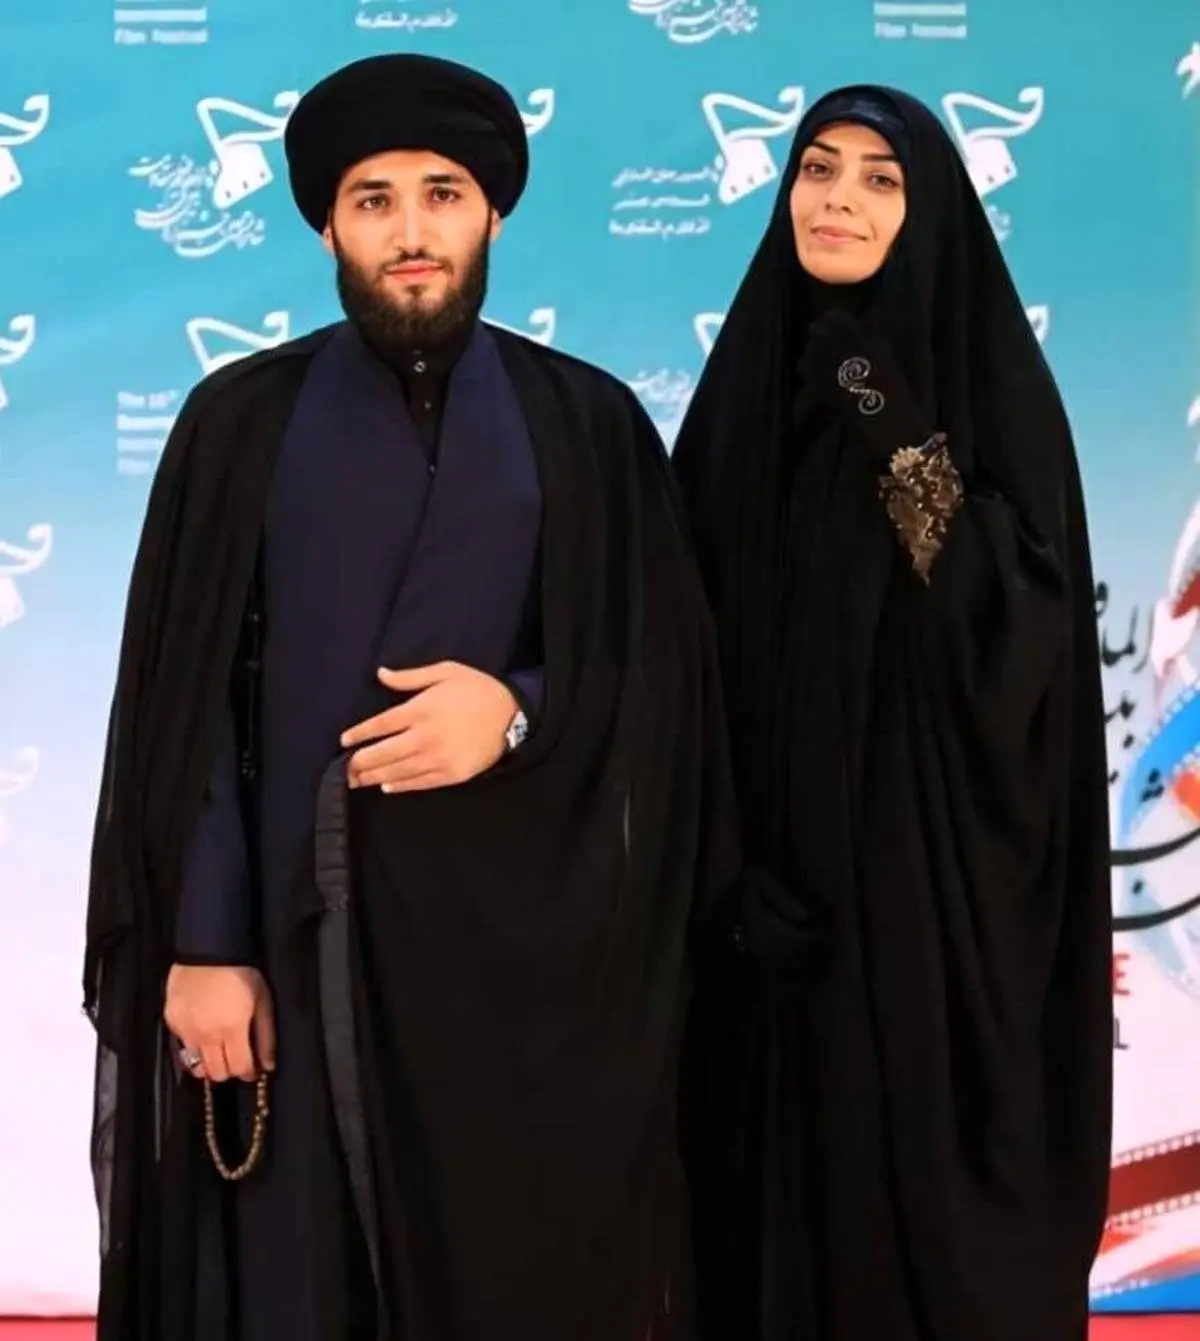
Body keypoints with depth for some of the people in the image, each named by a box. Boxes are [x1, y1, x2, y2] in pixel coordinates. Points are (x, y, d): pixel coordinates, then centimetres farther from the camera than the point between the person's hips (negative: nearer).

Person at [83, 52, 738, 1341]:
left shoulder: (590, 422, 5)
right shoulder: (242, 420, 3)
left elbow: (667, 678, 4)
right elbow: (186, 702, 0)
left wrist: (522, 713, -14)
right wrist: (201, 944, -7)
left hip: (533, 934, 1)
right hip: (305, 923, 0)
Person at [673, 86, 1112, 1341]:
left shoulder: (991, 375, -4)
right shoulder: (747, 377, 7)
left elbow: (1031, 624, -14)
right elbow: (695, 626, 5)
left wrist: (905, 449, -22)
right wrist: (722, 852, -4)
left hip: (937, 856, -3)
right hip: (772, 852, 4)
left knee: (931, 1148, 4)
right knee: (786, 1157, 11)